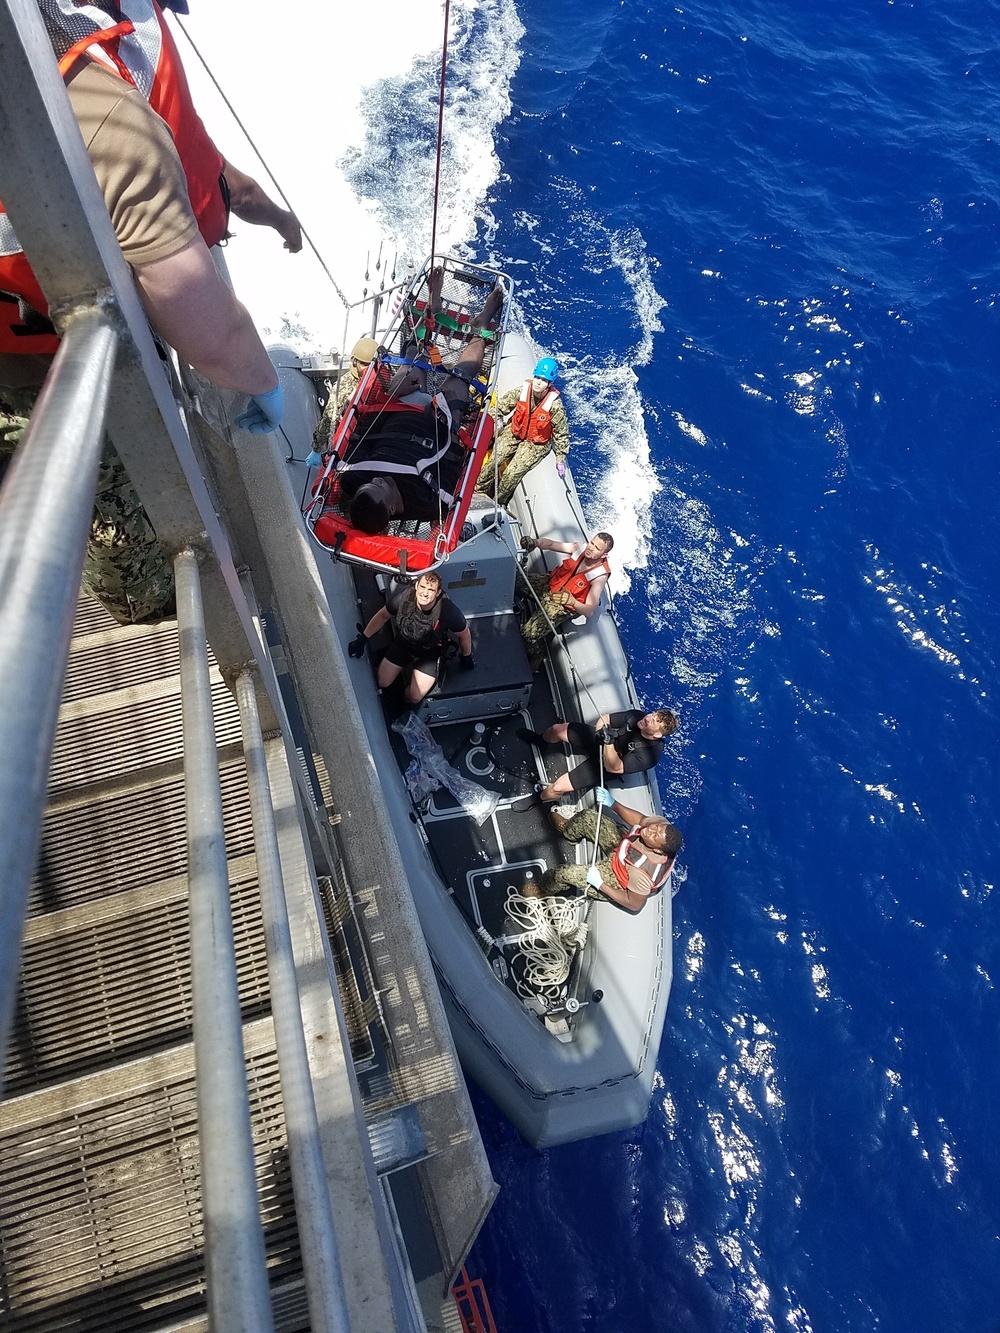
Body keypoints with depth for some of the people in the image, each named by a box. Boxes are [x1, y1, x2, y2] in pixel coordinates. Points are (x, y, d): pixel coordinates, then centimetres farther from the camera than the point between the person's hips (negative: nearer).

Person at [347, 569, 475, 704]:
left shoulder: (448, 611, -36)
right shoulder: (403, 596, -31)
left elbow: (464, 634, -14)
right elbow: (382, 616, -9)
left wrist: (467, 658, 3)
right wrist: (362, 639, -10)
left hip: (430, 652, -2)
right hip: (403, 643, 2)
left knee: (414, 697, -10)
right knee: (382, 683, 2)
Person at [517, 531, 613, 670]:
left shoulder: (600, 575, -29)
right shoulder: (580, 548, -17)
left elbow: (589, 611, -31)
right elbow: (550, 544, -12)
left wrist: (571, 601, -51)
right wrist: (535, 542, -36)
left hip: (564, 606, -6)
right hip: (550, 584, 6)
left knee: (529, 634, -20)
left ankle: (534, 659, 15)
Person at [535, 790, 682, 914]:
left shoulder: (643, 872, -44)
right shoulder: (662, 824, -30)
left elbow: (635, 904, -26)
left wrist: (599, 884, -23)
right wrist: (612, 803, -17)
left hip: (615, 879, -6)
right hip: (622, 848, 6)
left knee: (564, 874, -10)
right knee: (588, 817, 3)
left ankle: (541, 889, 29)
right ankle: (568, 829, 43)